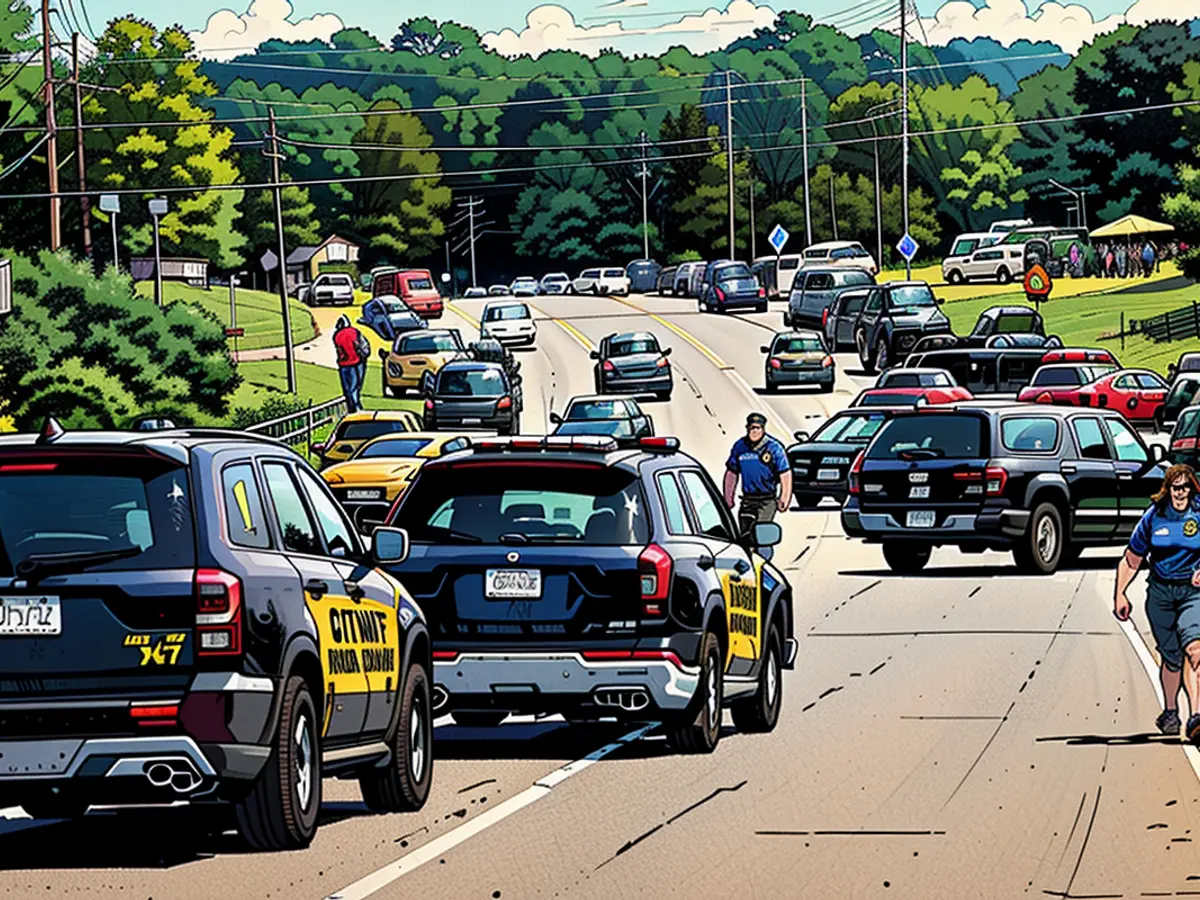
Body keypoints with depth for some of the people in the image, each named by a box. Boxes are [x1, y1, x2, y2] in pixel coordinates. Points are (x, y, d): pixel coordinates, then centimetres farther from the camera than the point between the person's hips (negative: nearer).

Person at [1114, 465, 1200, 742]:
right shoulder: (1154, 516, 3)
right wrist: (1120, 594, 8)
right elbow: (1131, 560, 13)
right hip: (1160, 592, 3)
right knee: (1171, 657, 8)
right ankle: (1170, 712, 31)